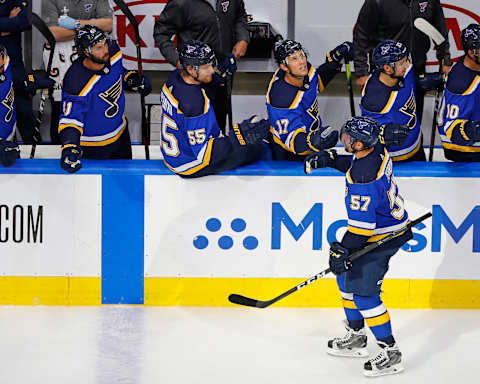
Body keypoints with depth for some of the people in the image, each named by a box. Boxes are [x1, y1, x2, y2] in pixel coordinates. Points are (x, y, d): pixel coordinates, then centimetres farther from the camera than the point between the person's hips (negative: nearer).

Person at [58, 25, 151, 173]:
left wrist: (133, 79, 0)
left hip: (121, 133, 7)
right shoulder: (76, 82, -34)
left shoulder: (113, 54, -15)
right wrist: (69, 147, -38)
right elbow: (70, 116, -26)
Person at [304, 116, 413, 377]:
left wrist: (342, 250, -21)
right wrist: (328, 159, 11)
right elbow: (353, 164, 21)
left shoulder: (363, 179, -32)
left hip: (380, 237, -11)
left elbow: (362, 224, -29)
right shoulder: (377, 150, -4)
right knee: (346, 277, 20)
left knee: (363, 292, -7)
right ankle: (356, 338, 33)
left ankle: (390, 354, 1)